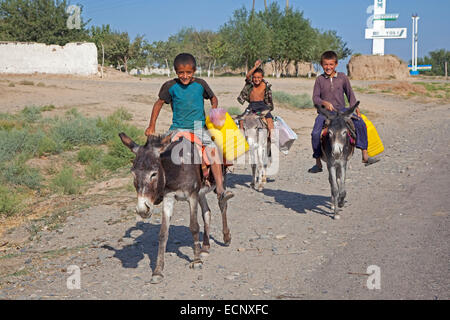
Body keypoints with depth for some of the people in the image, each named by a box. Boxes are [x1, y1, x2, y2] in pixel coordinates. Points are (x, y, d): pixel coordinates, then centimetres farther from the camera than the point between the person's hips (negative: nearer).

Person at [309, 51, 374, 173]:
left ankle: (365, 156, -11)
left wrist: (354, 107, 2)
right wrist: (325, 103, -20)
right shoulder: (319, 79, 4)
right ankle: (318, 163, -5)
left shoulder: (342, 77, 6)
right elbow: (315, 97, 0)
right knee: (315, 133, -23)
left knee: (361, 124, -20)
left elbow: (350, 94, 15)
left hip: (342, 110, 1)